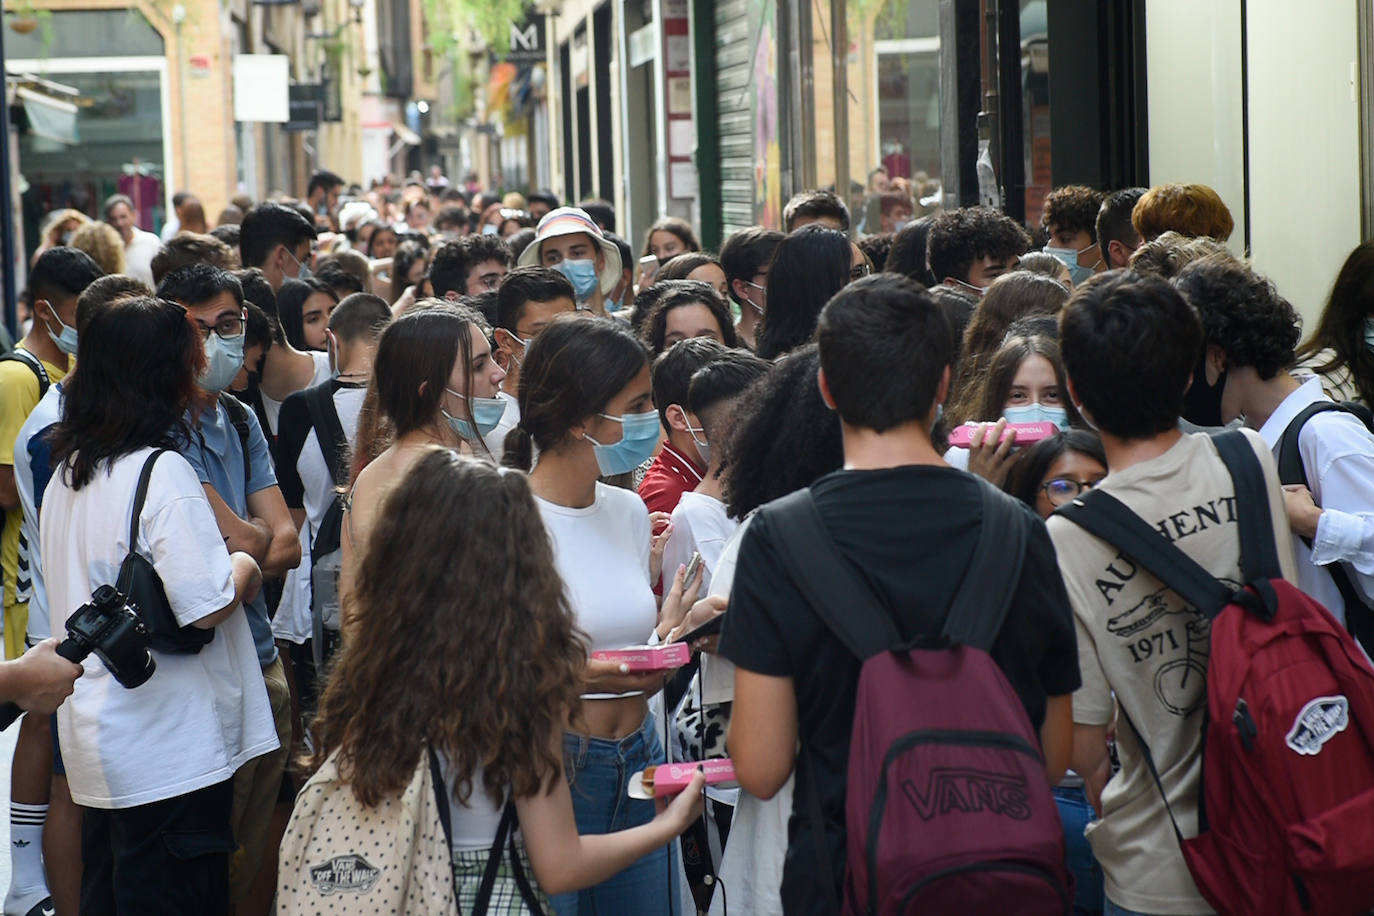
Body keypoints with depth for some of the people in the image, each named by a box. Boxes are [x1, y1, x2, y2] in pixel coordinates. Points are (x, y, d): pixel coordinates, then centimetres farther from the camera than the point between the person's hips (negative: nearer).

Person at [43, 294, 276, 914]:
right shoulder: (162, 472, -18)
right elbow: (205, 606, -24)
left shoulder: (69, 471, 10)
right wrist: (243, 568, -4)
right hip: (172, 752, -9)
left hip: (98, 745, 9)